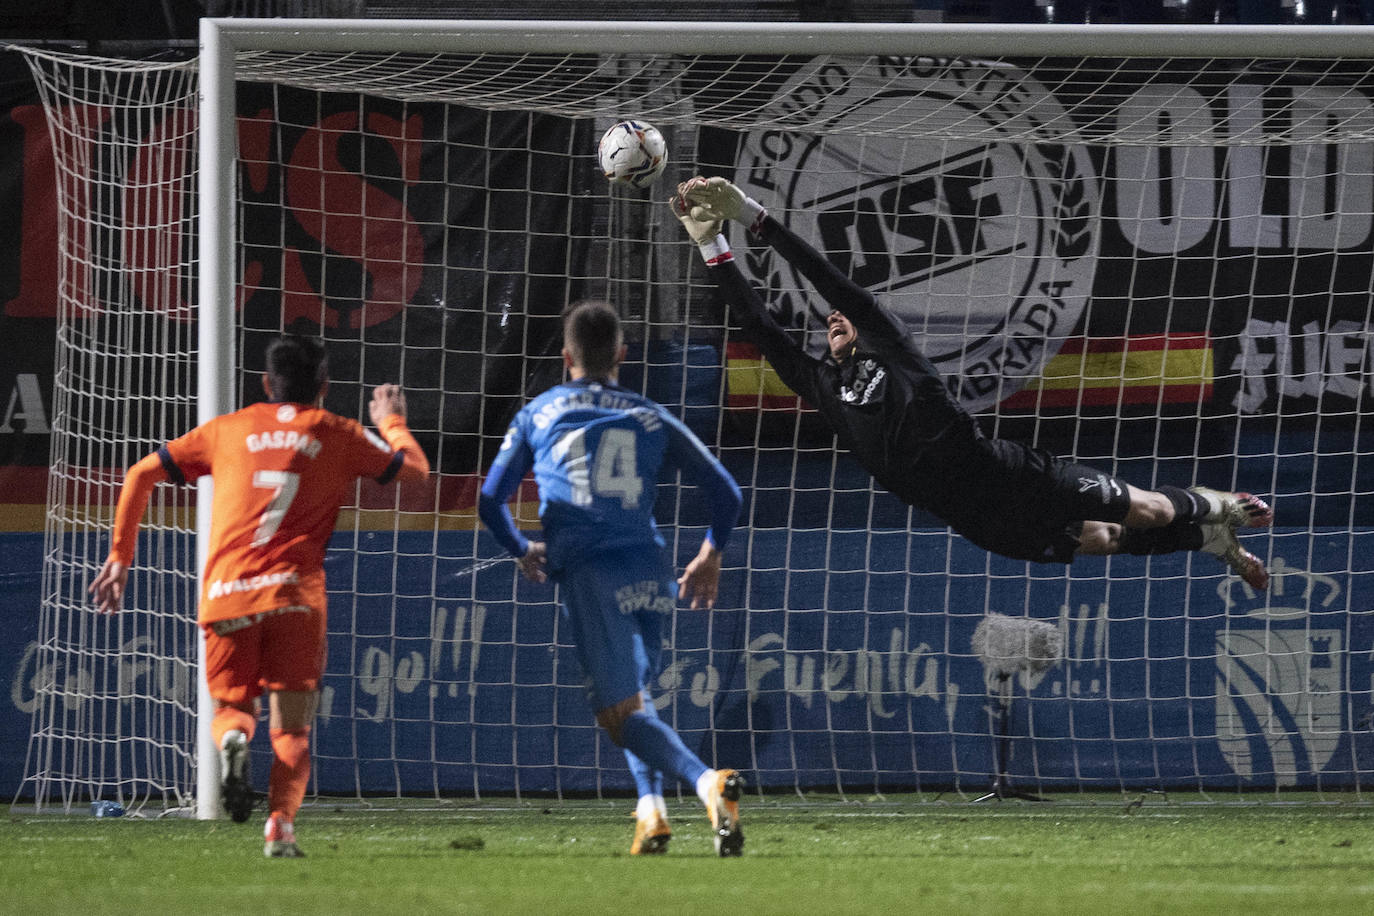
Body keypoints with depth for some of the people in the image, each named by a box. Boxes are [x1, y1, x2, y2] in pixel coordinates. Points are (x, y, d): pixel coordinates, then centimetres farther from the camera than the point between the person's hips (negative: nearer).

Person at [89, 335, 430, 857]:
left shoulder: (229, 429, 18)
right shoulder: (338, 435, 15)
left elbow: (141, 475, 16)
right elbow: (416, 469, 27)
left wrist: (120, 556, 23)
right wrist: (392, 423, 47)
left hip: (225, 594, 1)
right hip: (295, 594, -1)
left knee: (231, 708, 16)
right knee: (291, 727, 5)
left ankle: (232, 739, -21)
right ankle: (281, 824, -20)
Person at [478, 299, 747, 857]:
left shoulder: (537, 414, 13)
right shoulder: (651, 419, 15)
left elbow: (490, 500, 13)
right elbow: (725, 492, 14)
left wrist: (521, 550, 33)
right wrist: (711, 554, 32)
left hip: (587, 575, -3)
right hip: (650, 575, 3)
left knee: (622, 714, -11)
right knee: (634, 698, 22)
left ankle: (706, 781, -36)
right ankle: (651, 805, 1)